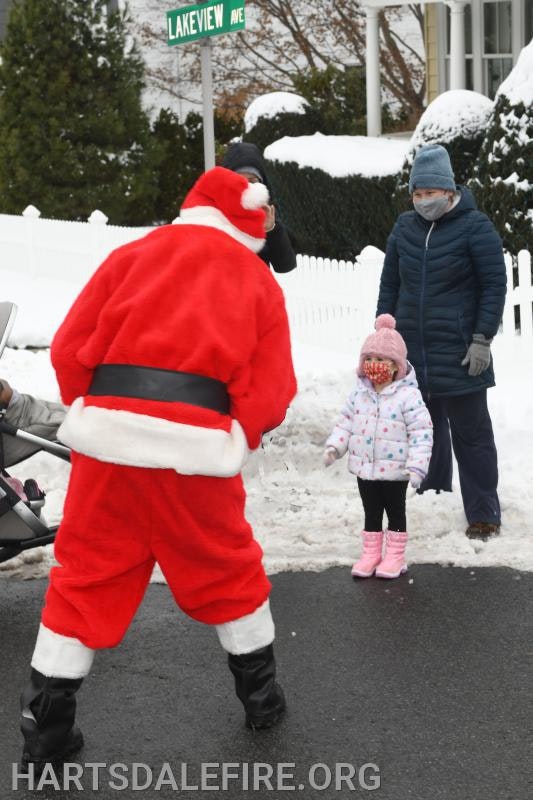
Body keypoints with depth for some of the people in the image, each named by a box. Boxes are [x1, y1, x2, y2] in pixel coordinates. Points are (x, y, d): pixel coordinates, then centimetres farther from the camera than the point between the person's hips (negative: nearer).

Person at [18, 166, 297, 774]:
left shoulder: (133, 256, 15)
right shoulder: (257, 280, 16)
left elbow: (70, 348, 8)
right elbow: (271, 389, 5)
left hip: (108, 431, 1)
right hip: (197, 444, 0)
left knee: (87, 576, 11)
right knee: (226, 571, 19)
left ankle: (46, 727, 12)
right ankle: (261, 696, 33)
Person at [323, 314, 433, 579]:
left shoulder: (408, 395, -16)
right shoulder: (359, 394, 1)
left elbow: (421, 431, -17)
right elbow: (346, 421, 11)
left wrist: (417, 465, -22)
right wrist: (334, 446, -1)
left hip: (394, 469, -5)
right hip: (365, 468, 5)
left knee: (395, 512, 10)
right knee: (371, 512, 15)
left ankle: (395, 556, 20)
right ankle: (371, 554, 25)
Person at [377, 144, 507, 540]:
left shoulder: (474, 227, -6)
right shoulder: (405, 228, 10)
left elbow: (494, 285, -6)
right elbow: (390, 284, 16)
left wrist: (482, 339, -11)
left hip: (459, 355, -5)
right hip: (411, 352, 5)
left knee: (470, 433, 0)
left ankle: (484, 514, 8)